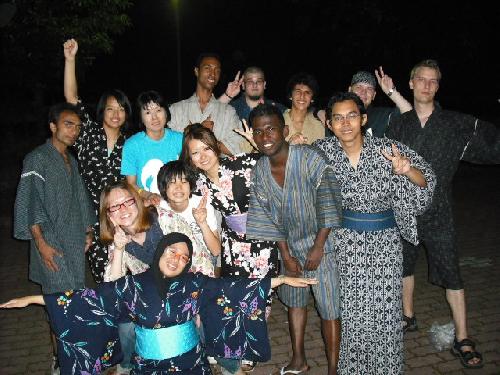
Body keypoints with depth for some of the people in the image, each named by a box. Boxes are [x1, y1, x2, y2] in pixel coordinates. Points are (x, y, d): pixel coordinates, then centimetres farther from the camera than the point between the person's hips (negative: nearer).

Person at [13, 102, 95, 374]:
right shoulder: (37, 159, -8)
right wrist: (41, 243, -16)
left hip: (75, 243, 7)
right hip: (52, 244, -7)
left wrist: (88, 230, 18)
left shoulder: (71, 160, 15)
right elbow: (28, 204, -12)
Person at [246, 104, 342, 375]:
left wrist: (318, 248, -16)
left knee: (329, 309, -1)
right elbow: (268, 216, -1)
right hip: (288, 244, 5)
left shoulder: (310, 158, -21)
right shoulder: (259, 170, -6)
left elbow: (327, 204, -18)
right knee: (294, 301, 18)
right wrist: (286, 255, -3)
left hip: (320, 241, -5)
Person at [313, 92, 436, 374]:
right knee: (348, 309, 6)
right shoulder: (322, 150, -5)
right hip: (343, 242, 1)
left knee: (385, 309, 2)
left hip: (384, 242, 0)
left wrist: (407, 170, -29)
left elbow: (426, 182, -9)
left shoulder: (387, 149, -10)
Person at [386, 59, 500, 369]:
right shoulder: (399, 125, 4)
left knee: (452, 276, 0)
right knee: (404, 266, 17)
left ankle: (463, 340, 13)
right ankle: (409, 317, 39)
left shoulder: (456, 124, -3)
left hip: (438, 214, -3)